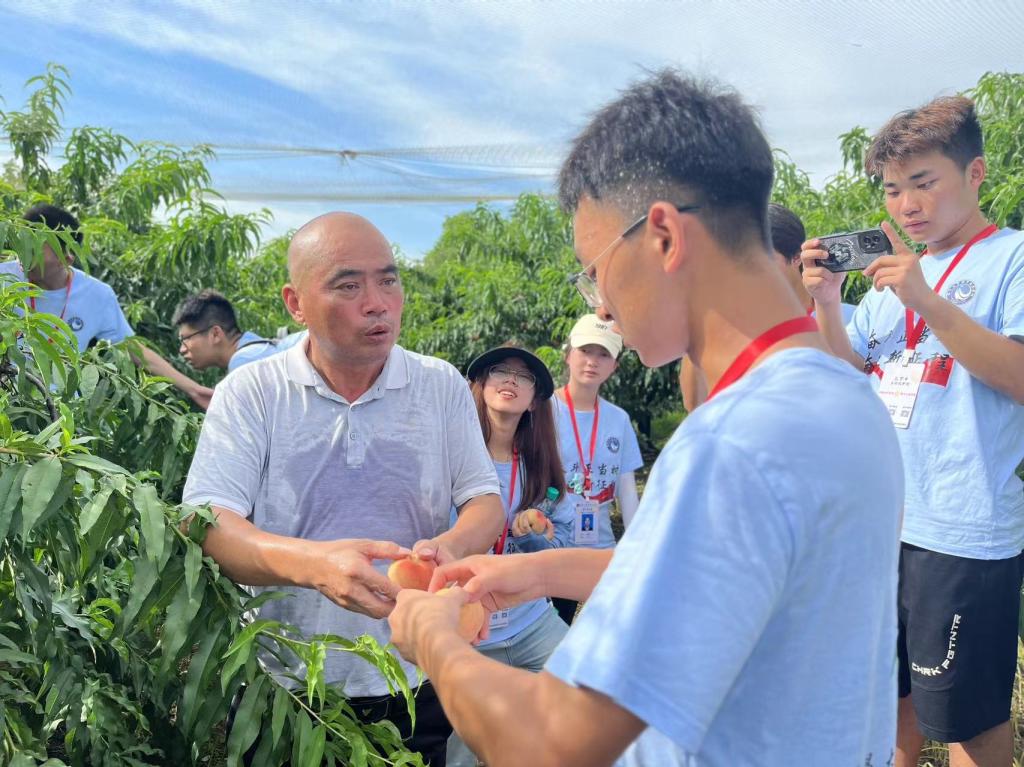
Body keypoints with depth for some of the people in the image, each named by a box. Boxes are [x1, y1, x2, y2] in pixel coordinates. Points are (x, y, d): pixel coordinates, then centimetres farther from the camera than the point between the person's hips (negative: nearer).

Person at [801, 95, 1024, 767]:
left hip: (962, 529, -6)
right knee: (893, 687, 20)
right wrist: (828, 306, -6)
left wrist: (926, 299, -25)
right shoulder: (891, 271, 13)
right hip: (880, 516, 6)